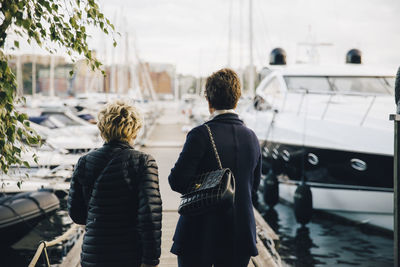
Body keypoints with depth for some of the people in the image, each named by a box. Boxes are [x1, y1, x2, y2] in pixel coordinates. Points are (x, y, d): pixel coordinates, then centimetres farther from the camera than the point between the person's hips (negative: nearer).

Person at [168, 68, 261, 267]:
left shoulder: (200, 135, -15)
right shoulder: (251, 138, 3)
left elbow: (177, 181, -15)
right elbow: (253, 189, 11)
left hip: (199, 237, -4)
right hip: (240, 238, 5)